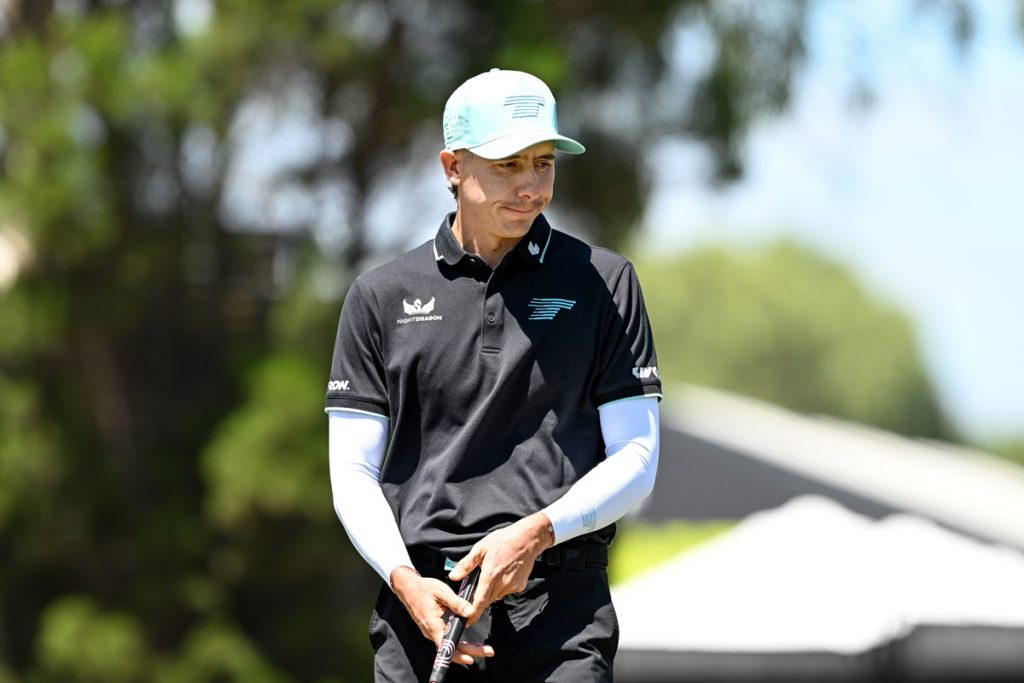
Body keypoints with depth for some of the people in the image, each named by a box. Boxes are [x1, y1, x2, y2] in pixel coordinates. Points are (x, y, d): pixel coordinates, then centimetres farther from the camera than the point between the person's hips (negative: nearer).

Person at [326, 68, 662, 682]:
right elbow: (353, 470, 9)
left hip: (560, 609, -1)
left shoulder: (605, 282, 9)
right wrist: (406, 580, -8)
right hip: (423, 605, 1)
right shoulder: (381, 297, 11)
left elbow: (636, 461, 6)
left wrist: (538, 534, -11)